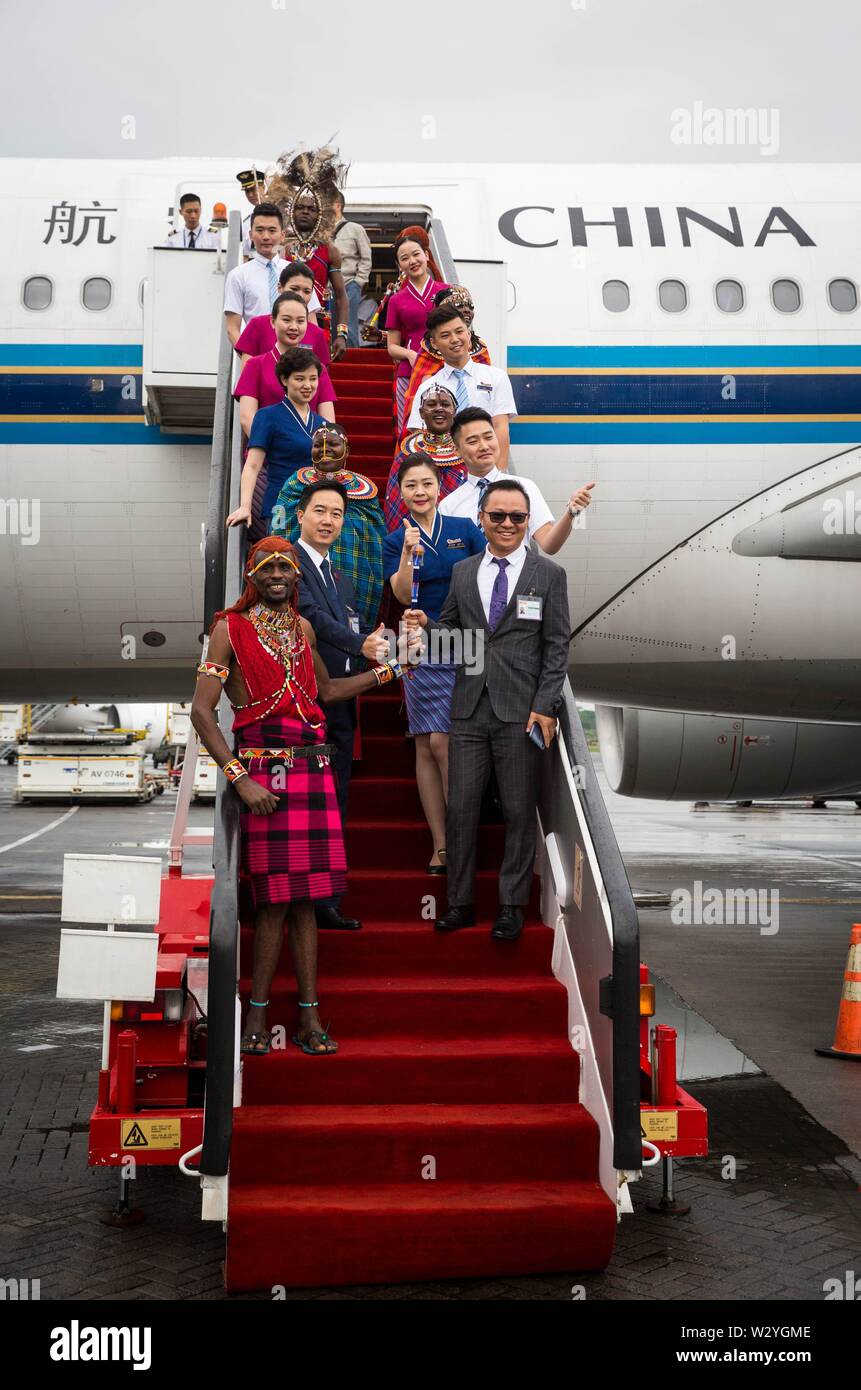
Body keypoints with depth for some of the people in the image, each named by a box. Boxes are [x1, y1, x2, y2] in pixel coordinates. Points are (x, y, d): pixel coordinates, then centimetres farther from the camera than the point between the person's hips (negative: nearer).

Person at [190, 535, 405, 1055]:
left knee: (304, 897, 5)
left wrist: (389, 670, 26)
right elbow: (202, 711, -7)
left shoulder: (302, 627, 16)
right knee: (277, 898, -6)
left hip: (314, 768, 5)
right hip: (264, 770, -5)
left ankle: (310, 1017, 10)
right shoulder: (231, 628, -1)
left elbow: (327, 689, 30)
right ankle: (257, 1014, 8)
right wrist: (240, 778, -15)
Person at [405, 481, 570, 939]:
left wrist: (545, 707, -9)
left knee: (518, 813, 4)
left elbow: (557, 646, -1)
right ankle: (460, 903, 15)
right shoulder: (463, 572, 12)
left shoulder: (549, 574, 2)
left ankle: (511, 907, 14)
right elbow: (452, 630, 16)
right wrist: (426, 624, -7)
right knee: (460, 808, 4)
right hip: (469, 709, 3)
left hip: (521, 712, -3)